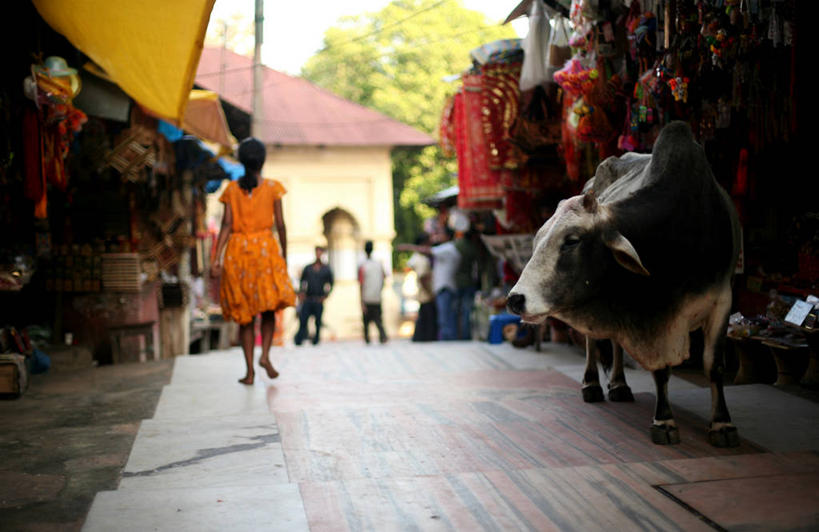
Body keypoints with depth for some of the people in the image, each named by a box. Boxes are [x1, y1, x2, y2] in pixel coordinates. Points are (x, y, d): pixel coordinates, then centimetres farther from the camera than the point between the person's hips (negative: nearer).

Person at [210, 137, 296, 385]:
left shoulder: (232, 189, 5)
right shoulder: (272, 187, 1)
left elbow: (226, 225, -3)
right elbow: (280, 224, 0)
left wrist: (217, 258, -5)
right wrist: (284, 254, 10)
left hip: (237, 249, 2)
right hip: (265, 247, -2)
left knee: (244, 313, 7)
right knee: (269, 307, 11)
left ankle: (250, 370, 4)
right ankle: (265, 354, -11)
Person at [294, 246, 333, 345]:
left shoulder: (326, 269, 7)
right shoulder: (308, 268, 12)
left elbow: (330, 284, 12)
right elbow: (302, 281, 18)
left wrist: (325, 295, 0)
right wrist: (301, 293, 3)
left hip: (319, 300, -1)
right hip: (307, 299, 1)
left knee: (318, 322, -1)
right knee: (302, 320, -8)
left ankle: (316, 341, 7)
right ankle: (298, 340, -6)